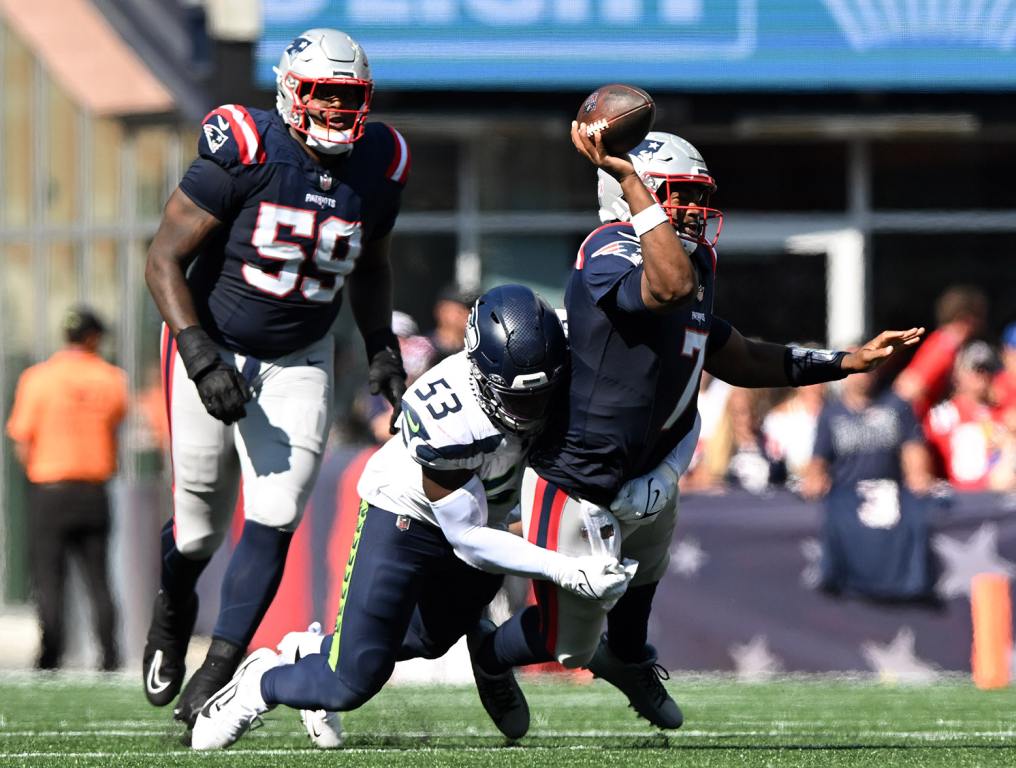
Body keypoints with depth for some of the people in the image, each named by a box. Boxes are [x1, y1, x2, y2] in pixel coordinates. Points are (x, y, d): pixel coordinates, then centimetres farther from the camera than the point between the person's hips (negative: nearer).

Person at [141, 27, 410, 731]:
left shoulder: (377, 167, -4)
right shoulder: (244, 153, -20)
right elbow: (165, 261, -16)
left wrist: (382, 348, 5)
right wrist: (201, 358, -24)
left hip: (299, 362, 3)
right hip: (212, 348, -3)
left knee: (274, 522, -9)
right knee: (200, 524, 5)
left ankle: (216, 674, -1)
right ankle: (174, 609, 39)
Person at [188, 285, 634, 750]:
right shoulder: (447, 417, -40)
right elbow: (466, 538, -31)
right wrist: (565, 571, -36)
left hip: (483, 519, 6)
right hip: (405, 517, -6)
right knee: (354, 683, -7)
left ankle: (316, 653, 47)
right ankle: (263, 682, 22)